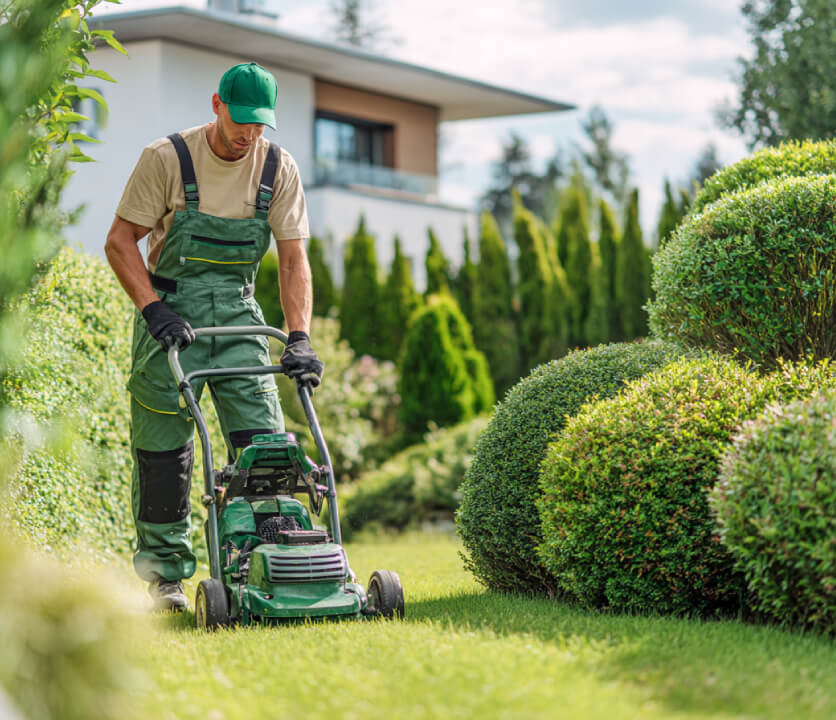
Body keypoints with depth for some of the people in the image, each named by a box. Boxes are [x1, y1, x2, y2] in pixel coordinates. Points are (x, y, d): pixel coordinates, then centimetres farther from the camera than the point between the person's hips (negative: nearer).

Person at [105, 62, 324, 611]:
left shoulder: (278, 169, -1)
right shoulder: (167, 159, -10)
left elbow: (293, 258, -2)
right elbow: (120, 241, -7)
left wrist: (299, 336, -13)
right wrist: (153, 309, -19)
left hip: (237, 316, 3)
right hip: (170, 310, -3)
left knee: (264, 439, -8)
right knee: (163, 448, 0)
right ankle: (164, 572, 13)